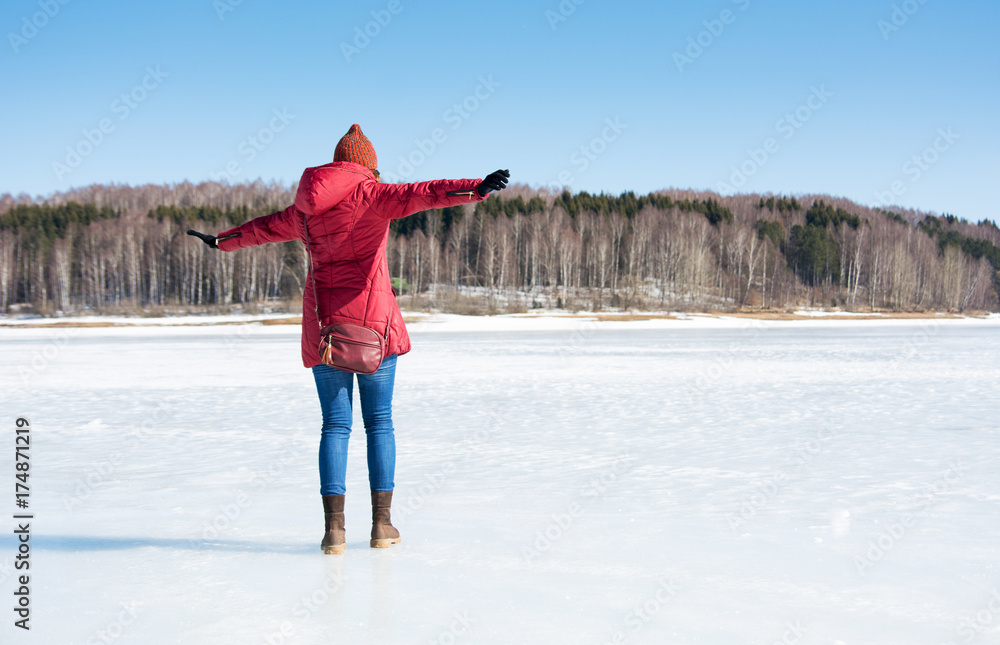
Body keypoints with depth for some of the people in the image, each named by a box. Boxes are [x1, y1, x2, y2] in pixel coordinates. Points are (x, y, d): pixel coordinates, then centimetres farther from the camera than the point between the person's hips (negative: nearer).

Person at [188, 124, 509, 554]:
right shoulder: (370, 195, -3)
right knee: (379, 422, 5)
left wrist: (222, 241, 49)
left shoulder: (307, 209, 13)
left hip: (323, 324, 4)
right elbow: (419, 194, -22)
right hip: (372, 319, -4)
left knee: (335, 425, 5)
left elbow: (265, 227, 30)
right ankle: (382, 524, 7)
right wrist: (475, 189, -34)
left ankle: (334, 529, 0)